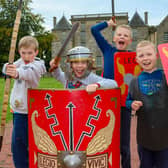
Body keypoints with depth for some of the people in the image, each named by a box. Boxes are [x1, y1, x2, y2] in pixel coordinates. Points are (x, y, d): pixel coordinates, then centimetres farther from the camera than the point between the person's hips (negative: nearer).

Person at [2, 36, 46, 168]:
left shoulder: (37, 65, -12)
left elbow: (29, 73, -34)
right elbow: (10, 68, -8)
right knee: (18, 143, 14)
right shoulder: (20, 62, 9)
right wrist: (8, 68, -33)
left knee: (18, 143, -4)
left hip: (26, 111, -6)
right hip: (18, 109, 6)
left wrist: (17, 72, -56)